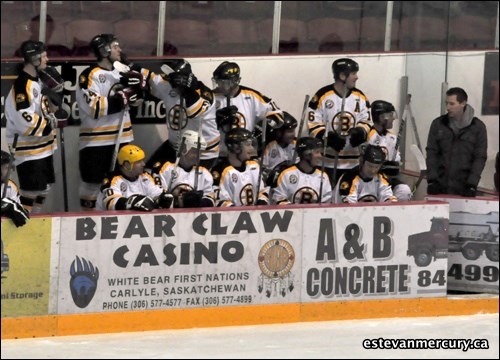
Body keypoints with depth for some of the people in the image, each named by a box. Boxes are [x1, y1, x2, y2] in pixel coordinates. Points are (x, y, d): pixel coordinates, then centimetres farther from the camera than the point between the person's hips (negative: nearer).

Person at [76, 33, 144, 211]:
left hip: (121, 138, 7)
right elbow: (93, 107, -22)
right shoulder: (90, 76, -13)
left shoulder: (121, 73, 13)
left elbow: (137, 98, 14)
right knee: (92, 182, -1)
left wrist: (136, 83, -6)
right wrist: (122, 99, -22)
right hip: (96, 141, -7)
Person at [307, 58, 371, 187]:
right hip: (328, 161, -4)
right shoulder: (323, 96, -8)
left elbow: (366, 122, 13)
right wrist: (328, 138, -21)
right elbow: (313, 125, -7)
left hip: (353, 162, 4)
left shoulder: (360, 97, 7)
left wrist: (360, 132, -9)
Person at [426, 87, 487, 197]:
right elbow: (431, 153, 6)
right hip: (440, 187, 2)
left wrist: (472, 184, -11)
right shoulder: (438, 124, 7)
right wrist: (432, 179, -6)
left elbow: (480, 158, -1)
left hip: (463, 188, -2)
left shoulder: (478, 127, 2)